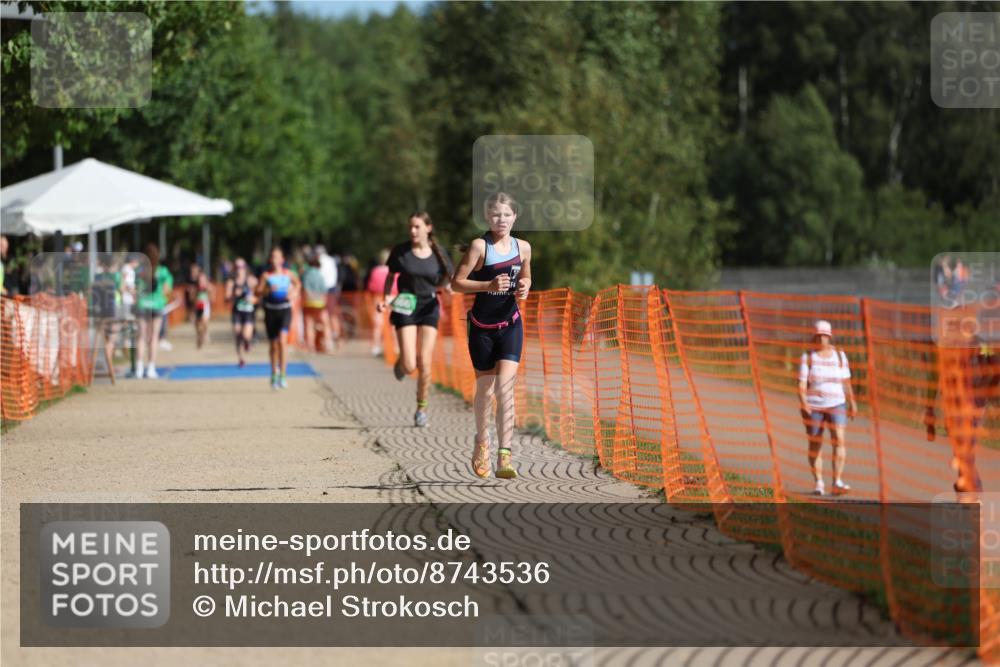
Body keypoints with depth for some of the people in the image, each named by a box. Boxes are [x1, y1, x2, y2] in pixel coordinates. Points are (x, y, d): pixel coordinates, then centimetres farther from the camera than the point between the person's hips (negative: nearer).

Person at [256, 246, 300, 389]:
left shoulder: (288, 274, 0)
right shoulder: (266, 275, -3)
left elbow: (297, 283, 20)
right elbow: (258, 293, -8)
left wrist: (294, 293, 2)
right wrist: (268, 290, -25)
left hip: (285, 310, -1)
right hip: (271, 311, 1)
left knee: (282, 340, -20)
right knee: (274, 345, 10)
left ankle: (283, 375, -20)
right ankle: (274, 373, 30)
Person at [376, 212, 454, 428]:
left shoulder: (438, 253, -1)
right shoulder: (400, 251, -4)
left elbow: (445, 281, 10)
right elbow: (390, 277, 8)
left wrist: (446, 285, -13)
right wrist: (385, 299, -7)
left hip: (429, 308, 1)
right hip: (405, 307, -1)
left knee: (424, 364, -2)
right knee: (409, 366, -10)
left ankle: (421, 408, 15)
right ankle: (400, 362, 28)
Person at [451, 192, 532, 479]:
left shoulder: (523, 247, 2)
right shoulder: (480, 246, -10)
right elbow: (457, 283, -12)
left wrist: (524, 288, -3)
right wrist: (489, 285, -25)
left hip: (511, 324, 1)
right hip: (482, 326, -1)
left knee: (505, 388, -14)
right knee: (485, 388, 11)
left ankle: (504, 457, -20)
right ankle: (481, 442, 39)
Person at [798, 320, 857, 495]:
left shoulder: (839, 355, 4)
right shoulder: (808, 357, -3)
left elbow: (846, 381, 8)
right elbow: (802, 383, -10)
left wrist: (852, 403, 8)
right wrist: (803, 402, -23)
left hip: (836, 404, 1)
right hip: (813, 406, -1)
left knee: (839, 440, -16)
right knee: (815, 445, 3)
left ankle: (837, 482, -19)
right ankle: (819, 483, 14)